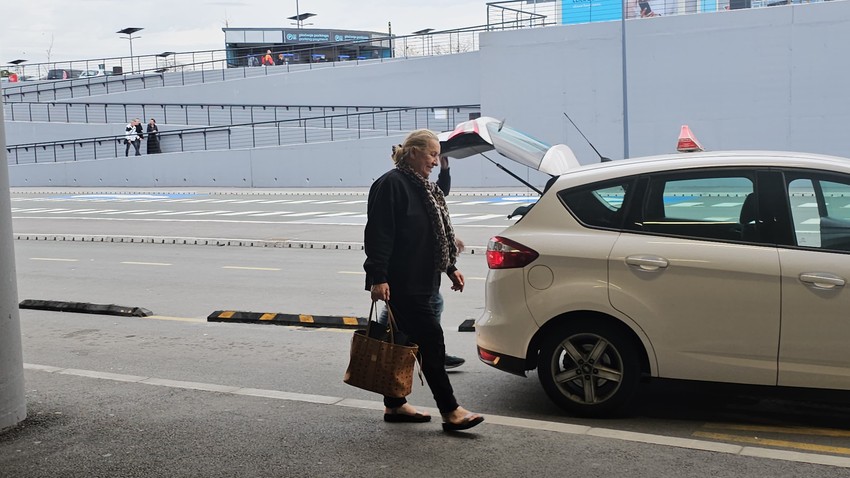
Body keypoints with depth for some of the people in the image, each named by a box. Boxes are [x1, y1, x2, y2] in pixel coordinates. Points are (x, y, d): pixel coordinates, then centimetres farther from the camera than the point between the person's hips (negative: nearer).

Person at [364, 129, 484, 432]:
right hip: (400, 282, -10)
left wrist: (450, 268, 23)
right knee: (431, 339, -9)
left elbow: (437, 234, 26)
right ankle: (450, 412, -4)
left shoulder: (424, 188, 18)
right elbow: (379, 234, -18)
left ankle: (394, 406, 23)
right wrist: (378, 278, -22)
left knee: (405, 343, 14)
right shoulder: (391, 185, -12)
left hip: (420, 281, 10)